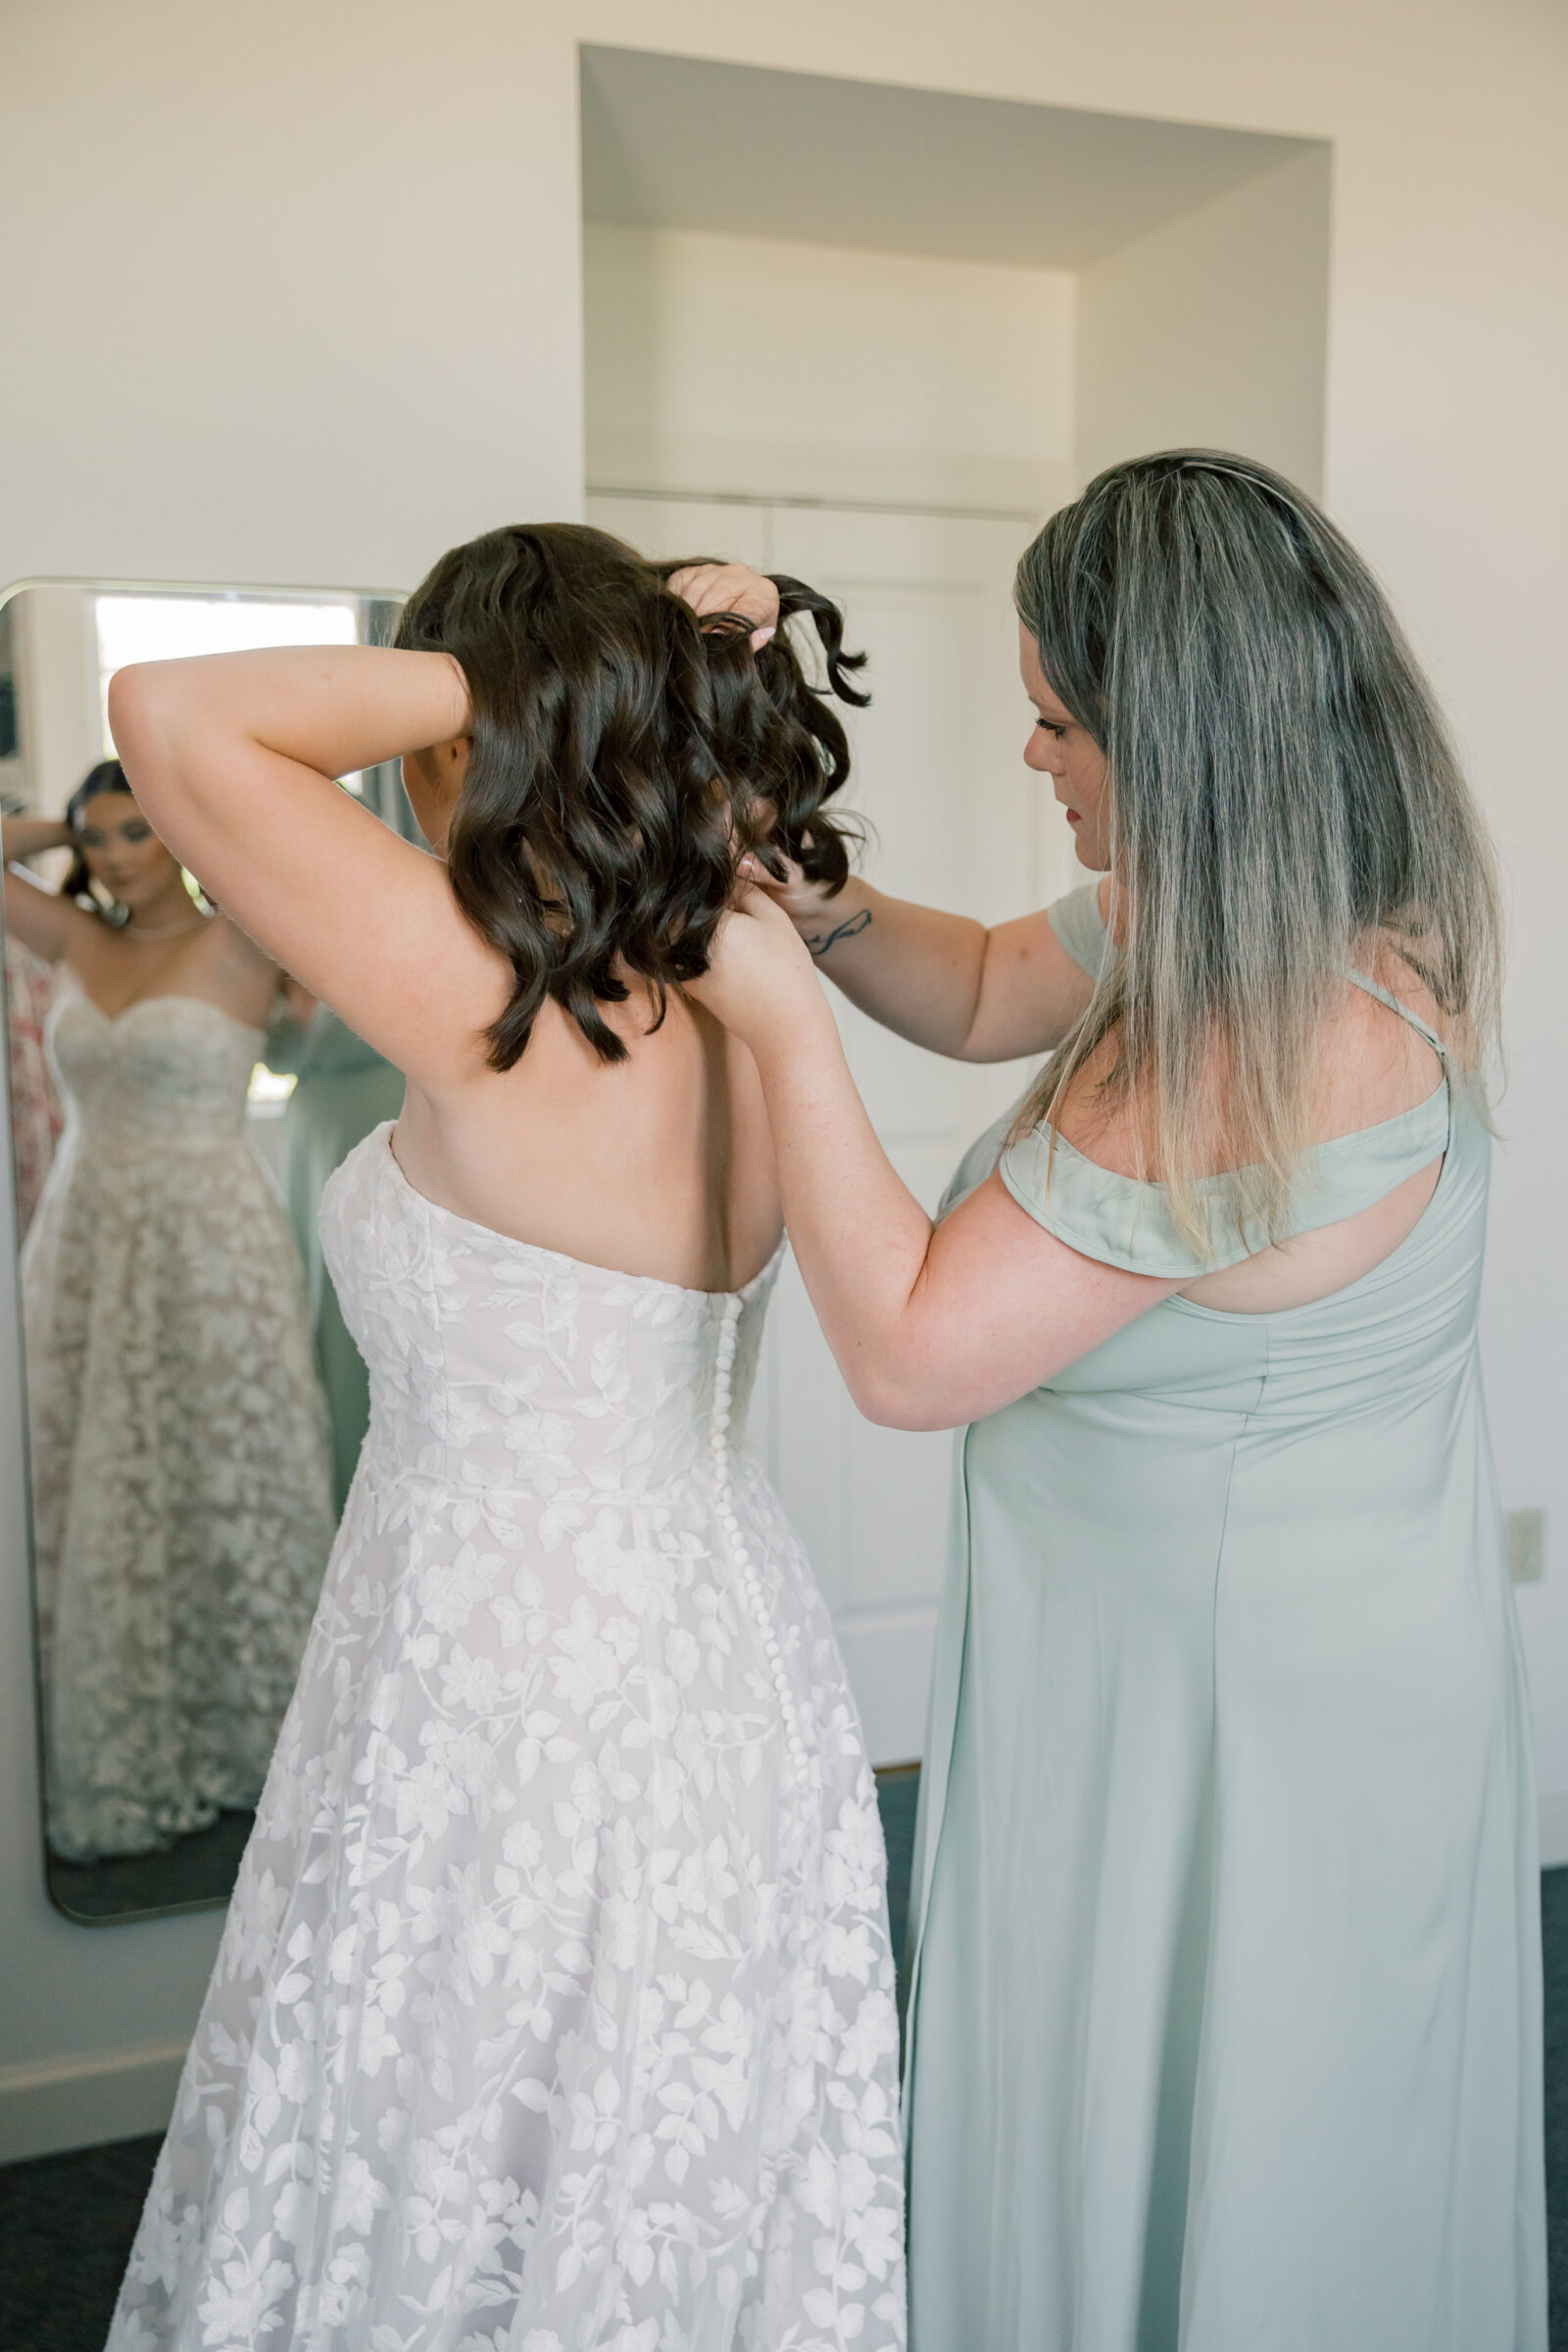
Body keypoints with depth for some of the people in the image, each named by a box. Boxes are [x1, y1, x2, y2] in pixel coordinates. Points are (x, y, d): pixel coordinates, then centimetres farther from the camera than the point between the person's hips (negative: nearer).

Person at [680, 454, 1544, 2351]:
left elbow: (907, 1352, -28)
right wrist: (825, 910, -5)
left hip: (1246, 1720, -9)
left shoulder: (1266, 1054, -32)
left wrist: (783, 1023, -22)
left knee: (1193, 2190, 16)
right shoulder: (1242, 933, -3)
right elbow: (986, 993, 14)